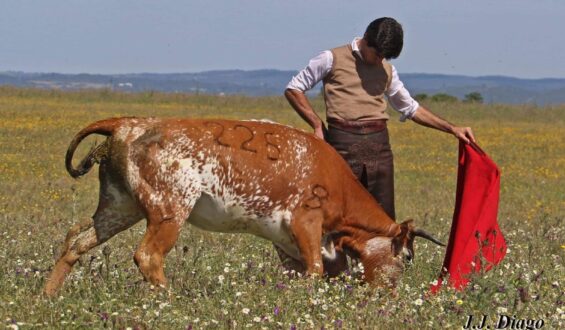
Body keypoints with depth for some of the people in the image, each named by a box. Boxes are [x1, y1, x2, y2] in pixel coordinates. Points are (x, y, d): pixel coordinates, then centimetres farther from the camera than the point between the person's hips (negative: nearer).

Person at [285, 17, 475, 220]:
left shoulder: (387, 70, 16)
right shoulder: (333, 59, 2)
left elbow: (411, 108, 26)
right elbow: (293, 89, 6)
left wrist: (452, 129, 19)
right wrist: (317, 125, -4)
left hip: (379, 146, 4)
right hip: (343, 146, -4)